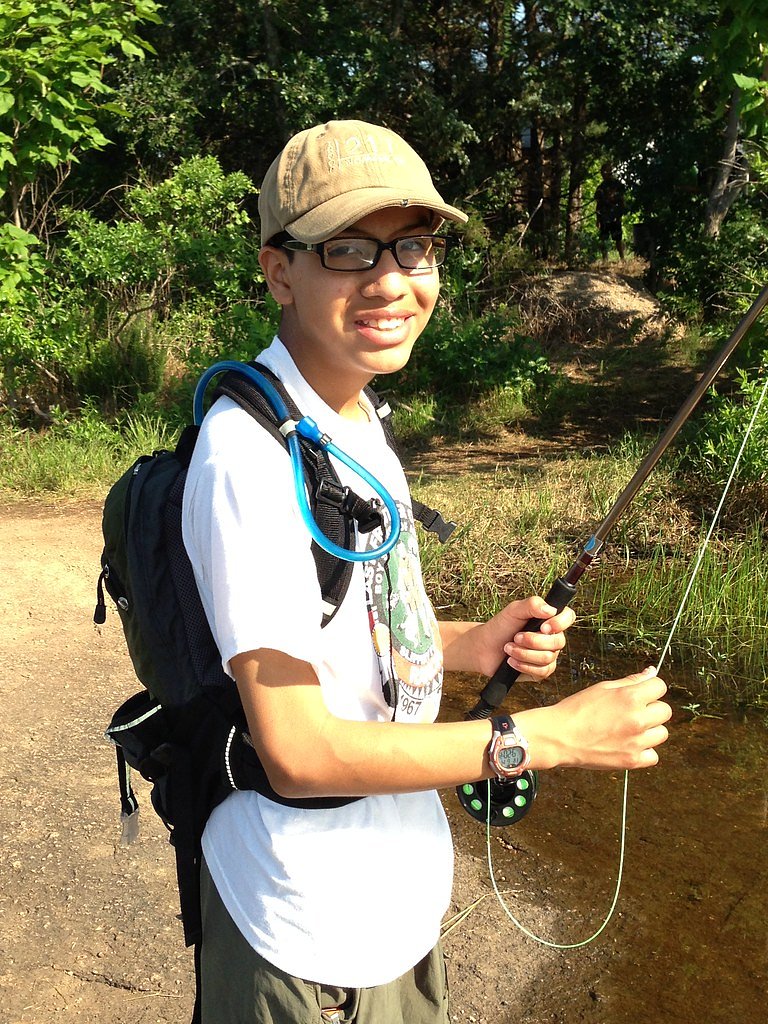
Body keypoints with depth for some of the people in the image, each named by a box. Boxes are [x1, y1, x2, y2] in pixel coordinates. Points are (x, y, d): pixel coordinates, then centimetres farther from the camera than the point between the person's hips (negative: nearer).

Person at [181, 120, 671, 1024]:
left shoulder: (358, 420, 3)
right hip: (306, 931, -8)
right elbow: (297, 752, -26)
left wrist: (472, 644, -5)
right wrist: (551, 736, -22)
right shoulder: (251, 452, -26)